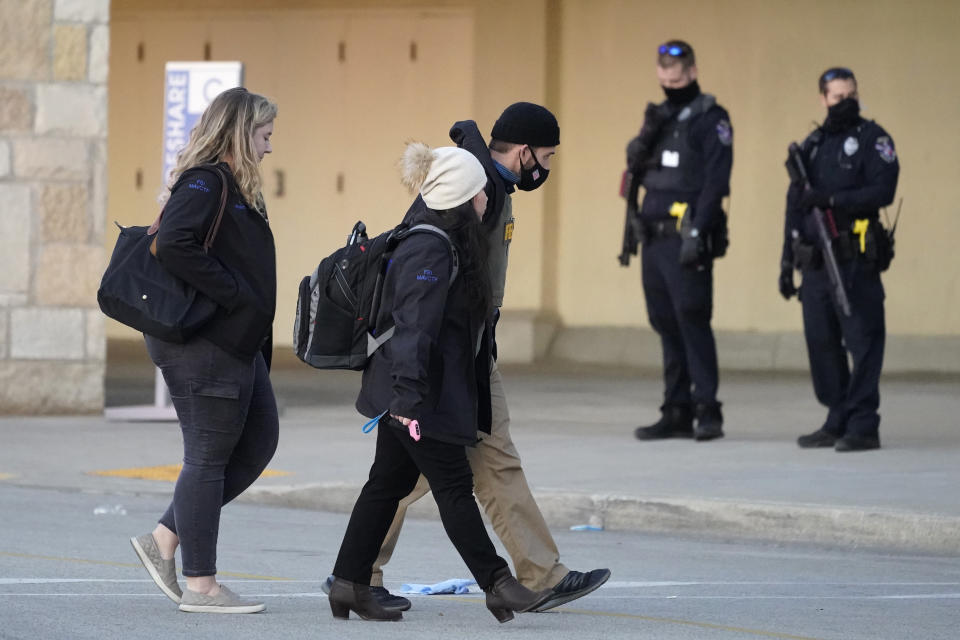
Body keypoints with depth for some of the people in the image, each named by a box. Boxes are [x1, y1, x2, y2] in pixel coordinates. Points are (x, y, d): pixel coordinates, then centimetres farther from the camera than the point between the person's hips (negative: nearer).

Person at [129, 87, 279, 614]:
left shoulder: (236, 188, 17)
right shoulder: (205, 183, -14)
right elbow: (173, 245, -28)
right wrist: (234, 293, -23)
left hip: (237, 344, 10)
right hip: (205, 346, -10)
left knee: (258, 443, 13)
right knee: (208, 457, -4)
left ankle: (164, 540, 16)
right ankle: (200, 585, 3)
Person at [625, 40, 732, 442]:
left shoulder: (710, 118, -5)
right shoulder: (661, 115, 18)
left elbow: (715, 179, -13)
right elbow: (635, 167, 13)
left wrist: (698, 232, -19)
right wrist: (646, 135, -7)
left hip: (687, 239, -8)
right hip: (655, 238, 8)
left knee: (692, 320, -12)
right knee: (667, 325, 9)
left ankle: (708, 411, -11)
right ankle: (677, 413, 13)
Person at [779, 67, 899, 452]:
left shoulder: (872, 139, 1)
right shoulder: (812, 146, 18)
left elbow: (883, 190, -13)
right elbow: (795, 205, 21)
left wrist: (831, 199, -18)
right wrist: (787, 262, 17)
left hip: (856, 261, -6)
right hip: (816, 262, 6)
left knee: (863, 342, -7)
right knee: (821, 343, 7)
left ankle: (863, 427, -6)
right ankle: (837, 423, 16)